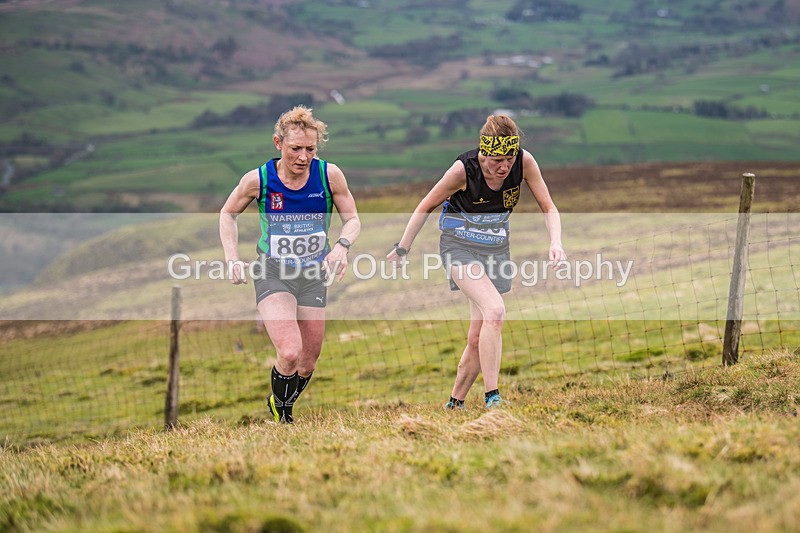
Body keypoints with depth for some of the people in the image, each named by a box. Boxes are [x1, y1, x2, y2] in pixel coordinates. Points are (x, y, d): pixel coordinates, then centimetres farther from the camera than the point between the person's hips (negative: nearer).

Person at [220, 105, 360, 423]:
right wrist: (233, 259, -7)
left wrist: (342, 246, -22)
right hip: (272, 274, -3)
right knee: (289, 353, -23)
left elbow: (352, 219, 0)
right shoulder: (258, 179, -14)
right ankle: (279, 409, 7)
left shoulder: (330, 175, -12)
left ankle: (285, 406, 41)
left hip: (314, 275, 3)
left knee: (308, 364, 9)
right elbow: (228, 214, 5)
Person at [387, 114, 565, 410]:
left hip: (496, 250, 4)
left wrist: (555, 242, -26)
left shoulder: (524, 162, -17)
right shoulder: (463, 169, -25)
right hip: (460, 249, -4)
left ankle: (455, 403, 23)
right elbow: (425, 208, -10)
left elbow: (549, 209, -7)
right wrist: (402, 249, -1)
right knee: (495, 311, -27)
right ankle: (492, 398, -24)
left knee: (478, 338, 4)